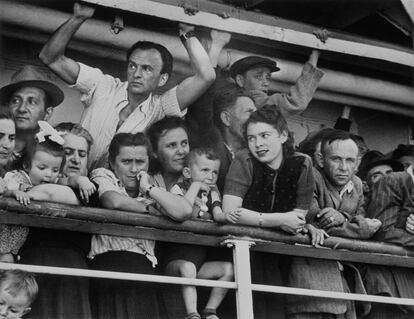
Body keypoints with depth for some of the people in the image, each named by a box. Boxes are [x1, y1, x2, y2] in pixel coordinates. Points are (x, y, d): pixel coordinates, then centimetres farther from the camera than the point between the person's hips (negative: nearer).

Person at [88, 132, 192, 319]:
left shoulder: (152, 189, 20)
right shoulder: (102, 176, 12)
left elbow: (184, 212, 2)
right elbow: (114, 201, -11)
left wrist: (148, 188, 5)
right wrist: (148, 209, 5)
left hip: (144, 263, 2)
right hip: (109, 260, -2)